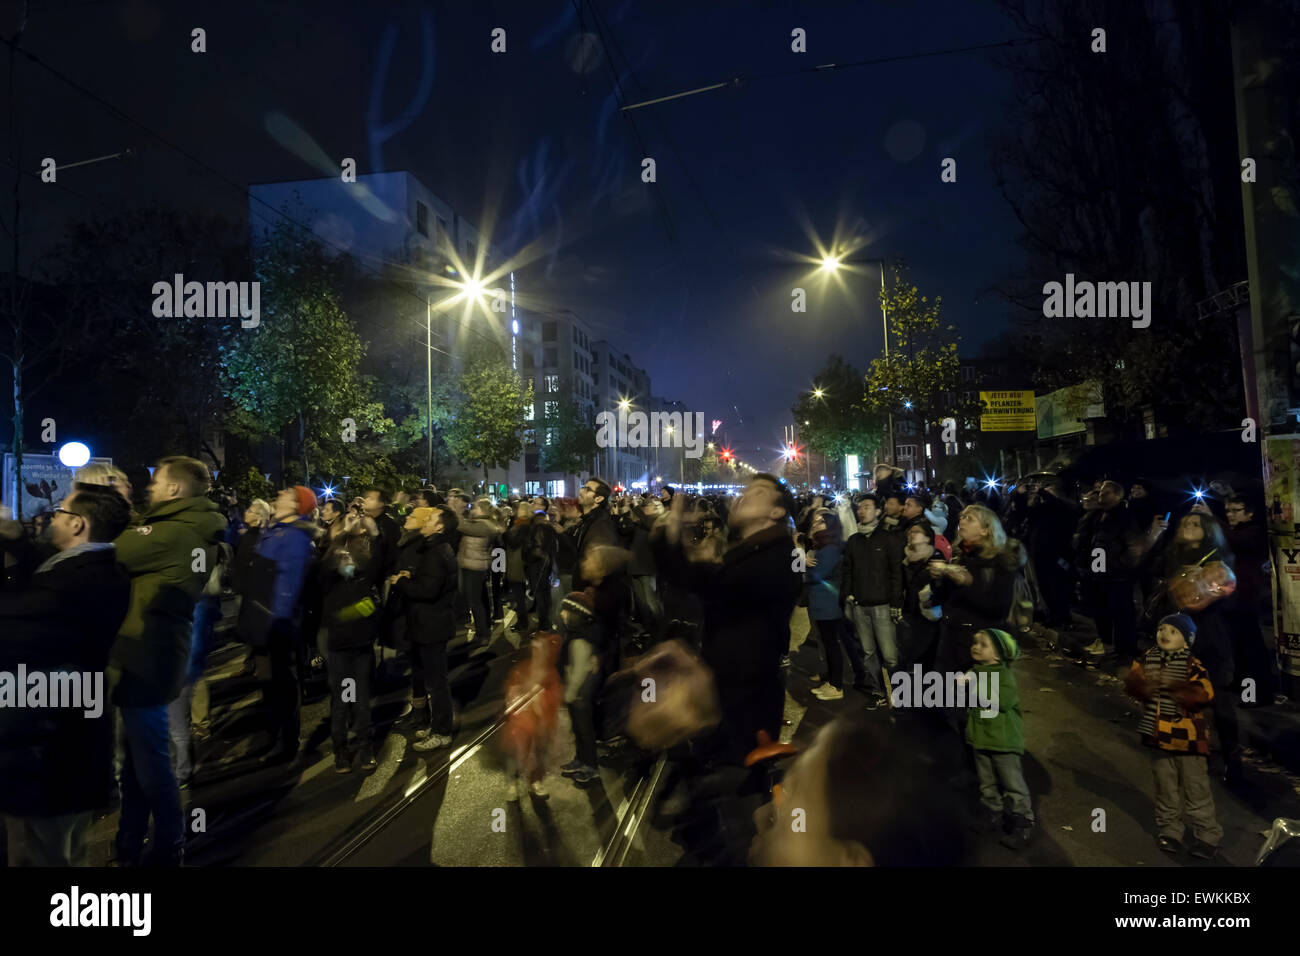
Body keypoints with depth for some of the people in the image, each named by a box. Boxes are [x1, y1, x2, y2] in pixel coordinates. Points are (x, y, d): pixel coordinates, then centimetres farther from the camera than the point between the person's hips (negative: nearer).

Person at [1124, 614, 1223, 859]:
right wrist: (1145, 684, -28)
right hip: (1159, 736, 4)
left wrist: (1175, 686, -35)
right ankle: (1169, 831, 30)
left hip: (1186, 736, -4)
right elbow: (1132, 681, -7)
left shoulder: (1192, 666, -11)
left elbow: (1204, 693, -22)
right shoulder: (1147, 660, 1)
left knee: (1195, 789, 6)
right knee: (1165, 788, 16)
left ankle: (1208, 835, 22)